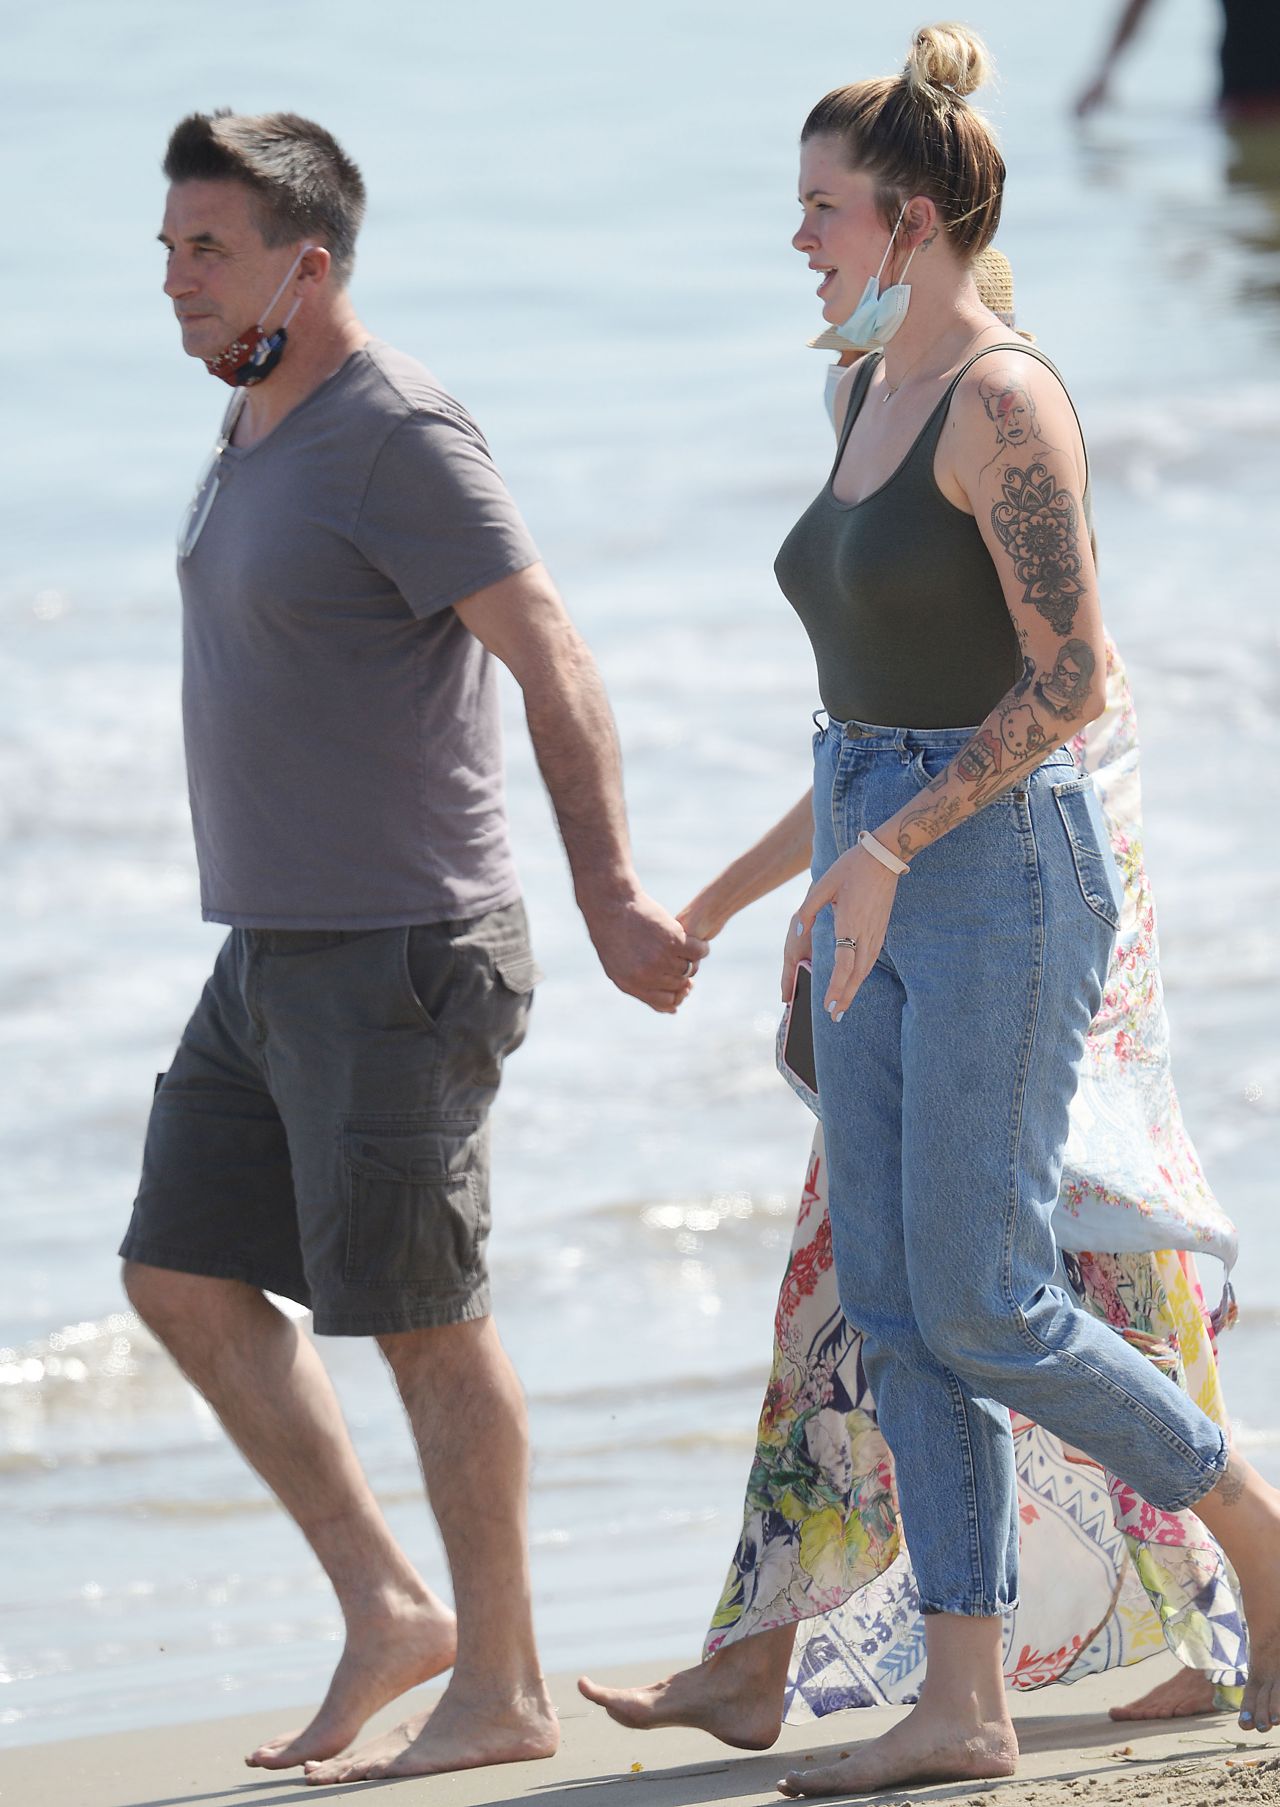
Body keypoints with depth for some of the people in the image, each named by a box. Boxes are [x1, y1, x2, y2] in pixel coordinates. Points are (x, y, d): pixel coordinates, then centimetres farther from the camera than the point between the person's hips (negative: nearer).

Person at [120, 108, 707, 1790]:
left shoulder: (395, 435, -16)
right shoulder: (257, 426, 13)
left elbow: (552, 658, -20)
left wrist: (609, 893, -25)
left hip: (397, 957, -10)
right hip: (269, 953, 10)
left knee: (424, 1317, -3)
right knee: (184, 1276, 8)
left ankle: (500, 1687, 8)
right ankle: (390, 1608, 15)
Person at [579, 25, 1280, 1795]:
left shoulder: (1003, 397, -14)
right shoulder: (872, 397, 14)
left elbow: (1069, 676, -18)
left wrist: (890, 850, -20)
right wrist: (833, 888, 20)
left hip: (997, 862, -9)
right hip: (883, 869, 9)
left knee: (980, 1307, -8)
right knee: (895, 1308, 4)